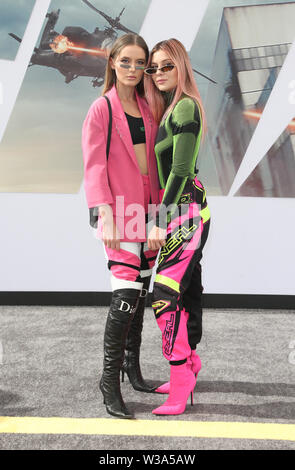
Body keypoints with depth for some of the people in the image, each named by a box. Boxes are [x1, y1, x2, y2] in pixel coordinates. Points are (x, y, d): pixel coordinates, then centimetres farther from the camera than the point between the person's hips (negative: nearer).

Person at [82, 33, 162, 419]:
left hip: (147, 209, 6)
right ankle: (110, 380, 0)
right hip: (120, 210, -6)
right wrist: (105, 214, -18)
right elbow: (94, 166, -9)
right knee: (127, 293, -13)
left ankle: (132, 364, 25)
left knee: (140, 290, 10)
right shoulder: (102, 108, -2)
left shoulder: (147, 108, 15)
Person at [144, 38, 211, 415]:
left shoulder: (185, 107, -12)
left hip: (184, 211, -10)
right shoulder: (170, 108, 17)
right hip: (184, 210, 10)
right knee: (188, 289, 15)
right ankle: (190, 364, 28)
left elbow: (180, 170, -20)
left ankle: (180, 387, -7)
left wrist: (159, 221, -22)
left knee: (165, 295, -13)